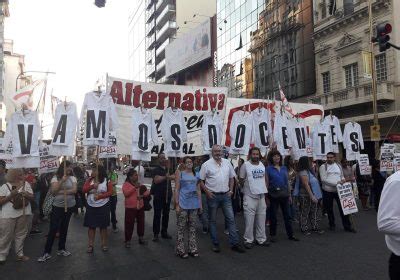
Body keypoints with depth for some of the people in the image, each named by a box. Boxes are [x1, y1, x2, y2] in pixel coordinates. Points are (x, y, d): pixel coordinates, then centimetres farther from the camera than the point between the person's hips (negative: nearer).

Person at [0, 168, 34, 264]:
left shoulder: (26, 184, 5)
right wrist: (11, 195, -18)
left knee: (21, 235, 11)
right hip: (8, 215, -3)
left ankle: (20, 254, 24)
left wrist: (27, 195, -15)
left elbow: (32, 198, 5)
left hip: (24, 214, 3)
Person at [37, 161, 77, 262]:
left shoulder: (72, 178, 0)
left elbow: (74, 190, -9)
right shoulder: (55, 178, -5)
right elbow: (53, 191, -16)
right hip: (57, 206, -2)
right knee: (53, 229, -3)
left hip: (69, 206, 3)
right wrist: (62, 180, -23)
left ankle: (61, 249, 26)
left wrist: (61, 192, -16)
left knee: (64, 228, 13)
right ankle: (47, 252, 5)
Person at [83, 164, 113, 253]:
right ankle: (90, 245, 17)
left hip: (103, 206, -2)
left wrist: (100, 196, -20)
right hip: (91, 207, 2)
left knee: (103, 226, 8)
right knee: (91, 226, 6)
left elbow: (110, 192, -8)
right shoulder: (89, 180, 3)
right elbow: (84, 190, -7)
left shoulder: (107, 180, -6)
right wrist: (92, 186, -24)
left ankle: (104, 244, 21)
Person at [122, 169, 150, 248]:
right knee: (129, 224, -2)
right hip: (130, 208, -5)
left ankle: (141, 238, 28)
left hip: (140, 207, 5)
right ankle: (127, 241, 10)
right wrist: (134, 187, -25)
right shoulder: (126, 184, -5)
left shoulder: (139, 184, 11)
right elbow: (126, 193, -21)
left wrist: (143, 195, -10)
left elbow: (147, 192, 10)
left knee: (141, 223, 13)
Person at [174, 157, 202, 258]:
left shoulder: (196, 174, 11)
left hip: (194, 204, 4)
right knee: (181, 227, 1)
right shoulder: (180, 173, 1)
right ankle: (180, 250, 11)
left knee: (192, 226, 10)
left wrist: (200, 204, 9)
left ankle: (193, 248, 19)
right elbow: (177, 189, -3)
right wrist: (177, 204, -9)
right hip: (183, 204, -4)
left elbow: (198, 190, 13)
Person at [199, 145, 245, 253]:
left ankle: (234, 243, 11)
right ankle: (215, 244, 19)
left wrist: (231, 190, 5)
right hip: (213, 195, -3)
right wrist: (207, 191, -12)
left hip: (226, 195, 3)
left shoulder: (227, 163, 8)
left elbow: (231, 177, 15)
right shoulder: (206, 165, -4)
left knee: (231, 218, 3)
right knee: (213, 220, 6)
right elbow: (201, 181, -3)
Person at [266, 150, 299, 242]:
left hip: (284, 195, 4)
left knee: (287, 215, 9)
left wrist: (289, 194, 11)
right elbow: (266, 183, -5)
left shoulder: (284, 168, 8)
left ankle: (290, 234, 19)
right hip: (273, 195, -3)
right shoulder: (268, 169, -3)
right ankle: (273, 235, 19)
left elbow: (287, 182, 13)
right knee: (273, 216, 7)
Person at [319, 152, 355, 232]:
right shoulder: (323, 167, -5)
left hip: (339, 190, 3)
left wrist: (343, 179, -6)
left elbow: (342, 176, 18)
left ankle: (347, 226, 11)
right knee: (329, 209, 10)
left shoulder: (338, 166, 10)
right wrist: (336, 183, -20)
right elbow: (323, 179, -14)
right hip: (327, 191, -2)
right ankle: (332, 225, 26)